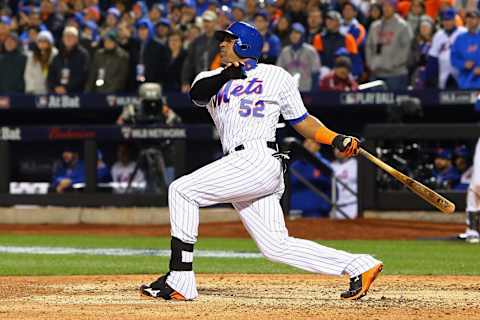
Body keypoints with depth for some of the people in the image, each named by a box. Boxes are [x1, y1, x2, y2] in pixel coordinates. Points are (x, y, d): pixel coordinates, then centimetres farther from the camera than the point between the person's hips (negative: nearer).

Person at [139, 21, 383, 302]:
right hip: (241, 168, 6)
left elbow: (302, 121, 14)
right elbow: (197, 93, 0)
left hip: (258, 160, -6)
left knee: (182, 191, -15)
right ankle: (360, 267, 5)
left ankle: (180, 281, -18)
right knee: (277, 246, 0)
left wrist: (336, 140, 1)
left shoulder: (276, 76, 11)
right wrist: (225, 76, -18)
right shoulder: (213, 79, 23)